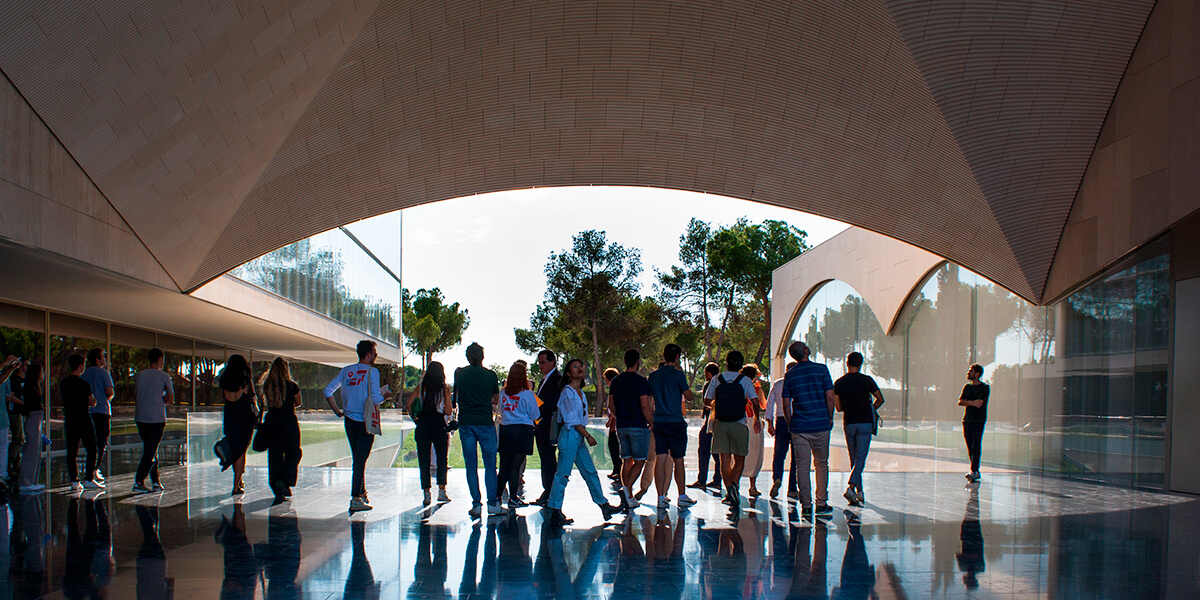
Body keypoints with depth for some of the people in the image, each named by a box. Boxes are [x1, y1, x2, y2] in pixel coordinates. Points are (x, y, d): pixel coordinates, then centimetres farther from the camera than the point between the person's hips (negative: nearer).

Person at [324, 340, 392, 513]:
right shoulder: (372, 371, -11)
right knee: (361, 460, -3)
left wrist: (338, 411, 11)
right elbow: (375, 399, -19)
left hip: (349, 420, 6)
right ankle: (355, 500, -5)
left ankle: (362, 492, 30)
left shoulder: (346, 370, 7)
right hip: (365, 421, -6)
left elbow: (328, 391, 5)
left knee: (357, 458, 19)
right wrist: (385, 396, 2)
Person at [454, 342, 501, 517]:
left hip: (465, 423, 1)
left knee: (471, 466, 5)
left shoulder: (459, 374, 1)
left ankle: (476, 504, 3)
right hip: (485, 422, -1)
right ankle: (492, 503, 4)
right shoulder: (490, 375, -2)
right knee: (490, 465, 6)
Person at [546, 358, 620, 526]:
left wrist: (585, 436, 11)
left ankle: (604, 505, 21)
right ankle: (555, 513, -3)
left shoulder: (580, 392, 16)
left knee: (590, 472, 13)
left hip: (579, 437, 9)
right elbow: (572, 419, -14)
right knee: (563, 474, -7)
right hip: (569, 435, -9)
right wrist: (588, 436, -14)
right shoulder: (567, 392, -10)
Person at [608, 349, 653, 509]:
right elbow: (645, 406, -16)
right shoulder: (641, 381, -10)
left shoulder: (616, 381, 9)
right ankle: (626, 489, -20)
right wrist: (651, 423, -4)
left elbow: (611, 406, 12)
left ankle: (628, 498, 11)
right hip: (638, 426, -6)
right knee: (639, 461, -1)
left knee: (626, 461, 10)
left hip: (621, 427, 6)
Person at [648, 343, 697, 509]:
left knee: (661, 459, 5)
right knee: (678, 460, 5)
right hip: (675, 421, -5)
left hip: (658, 421, 5)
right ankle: (682, 497, 12)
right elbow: (689, 396, -1)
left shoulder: (653, 375, 8)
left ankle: (661, 497, 5)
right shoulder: (677, 374, -9)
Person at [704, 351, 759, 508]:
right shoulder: (745, 381, -1)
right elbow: (755, 402, -8)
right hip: (739, 424, -1)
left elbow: (707, 401, 8)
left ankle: (729, 490, -4)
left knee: (725, 459, 4)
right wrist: (756, 418, 10)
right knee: (739, 459, 9)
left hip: (720, 424, 1)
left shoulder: (717, 380, 3)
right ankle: (735, 484, -14)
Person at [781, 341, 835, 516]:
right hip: (821, 425, -1)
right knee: (822, 464, 12)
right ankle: (821, 503, 12)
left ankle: (806, 505, 4)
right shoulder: (821, 369, -3)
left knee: (802, 466, 4)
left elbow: (786, 404, 3)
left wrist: (790, 423, 13)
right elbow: (830, 397, -6)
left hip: (799, 426, 1)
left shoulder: (789, 375, 3)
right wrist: (830, 418, 6)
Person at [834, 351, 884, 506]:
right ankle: (851, 487, -20)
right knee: (860, 458, -3)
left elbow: (838, 408, 2)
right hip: (865, 423, -2)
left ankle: (859, 491, 17)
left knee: (854, 459, 13)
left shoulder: (839, 383, 0)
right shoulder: (867, 380, -5)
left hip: (848, 423, 3)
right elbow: (880, 400, 5)